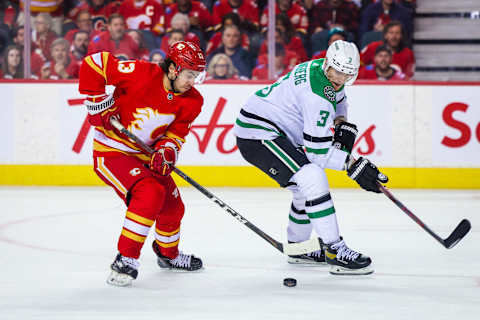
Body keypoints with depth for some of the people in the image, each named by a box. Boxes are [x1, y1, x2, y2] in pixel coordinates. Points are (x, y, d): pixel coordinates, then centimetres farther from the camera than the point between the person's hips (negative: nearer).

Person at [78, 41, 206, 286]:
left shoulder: (191, 101, -6)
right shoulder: (141, 74, -25)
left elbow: (177, 134, -3)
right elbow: (93, 64, -21)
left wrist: (167, 150, -25)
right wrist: (98, 102, -20)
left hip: (145, 155, 7)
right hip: (111, 151, -7)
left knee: (172, 206, 14)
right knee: (149, 193, -28)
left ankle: (168, 254, 45)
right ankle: (125, 260, -21)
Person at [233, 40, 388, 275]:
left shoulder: (323, 69, 3)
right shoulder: (317, 92, -27)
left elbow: (338, 99, 27)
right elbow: (317, 150, -25)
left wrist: (342, 123, 8)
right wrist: (353, 165, -24)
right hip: (258, 134, -11)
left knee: (307, 188, 20)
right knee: (313, 179, -23)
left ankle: (297, 247, 37)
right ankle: (335, 251, -21)